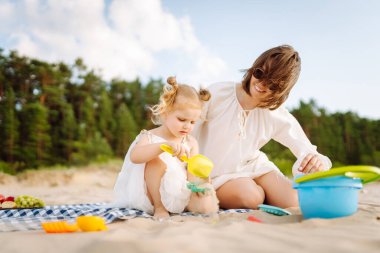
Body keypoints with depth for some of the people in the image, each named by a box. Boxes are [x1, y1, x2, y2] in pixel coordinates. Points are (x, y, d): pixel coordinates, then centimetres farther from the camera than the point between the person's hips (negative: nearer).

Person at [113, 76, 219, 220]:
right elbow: (134, 156, -27)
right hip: (152, 196, -1)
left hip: (182, 192, 1)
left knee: (209, 207, -26)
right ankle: (158, 207, -17)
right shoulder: (150, 137, -5)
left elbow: (193, 170, -4)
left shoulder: (191, 143, 7)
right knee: (156, 161, -29)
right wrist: (164, 145, -42)